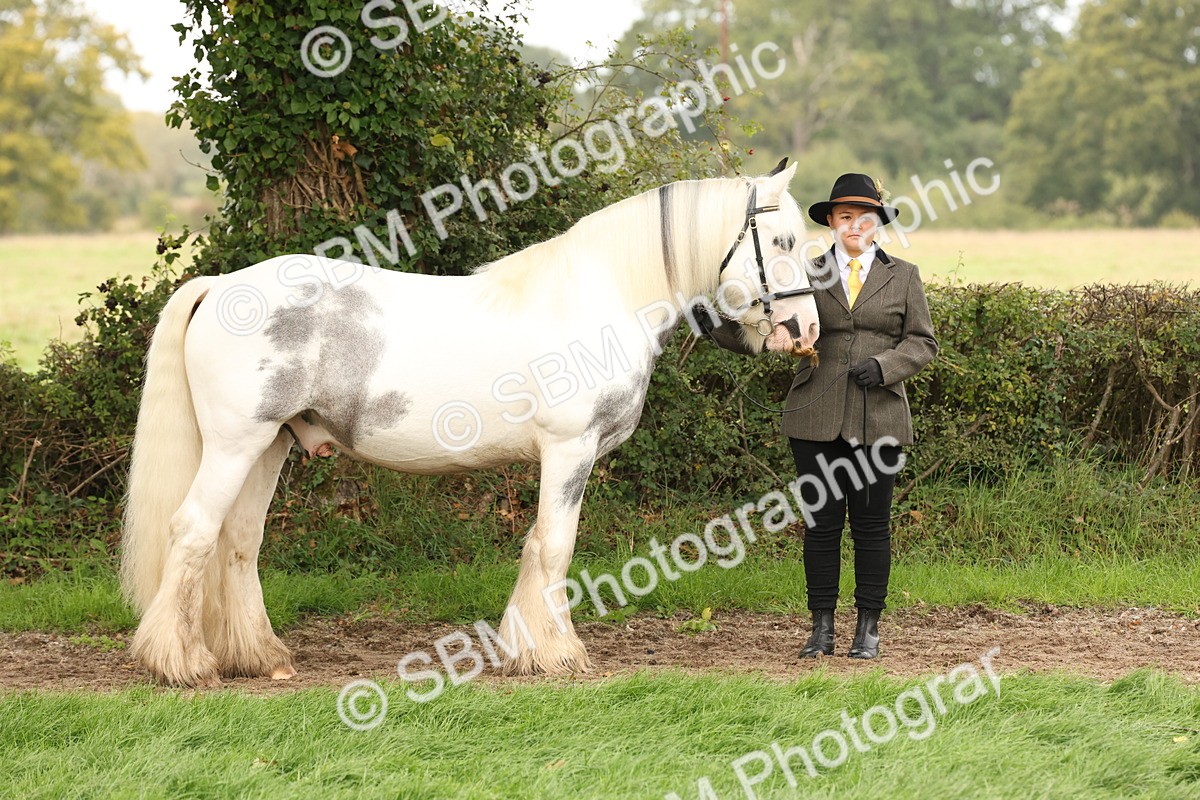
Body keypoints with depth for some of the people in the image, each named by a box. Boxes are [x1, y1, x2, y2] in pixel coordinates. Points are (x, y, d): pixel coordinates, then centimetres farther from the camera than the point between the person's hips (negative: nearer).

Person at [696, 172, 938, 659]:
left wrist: (885, 365, -10)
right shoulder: (807, 276, 9)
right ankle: (822, 628, 8)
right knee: (821, 522, 2)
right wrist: (717, 327, -12)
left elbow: (923, 343, 7)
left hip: (878, 418, 0)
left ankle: (868, 628, 10)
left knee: (871, 523, 2)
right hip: (817, 418, 0)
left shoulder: (902, 277, 10)